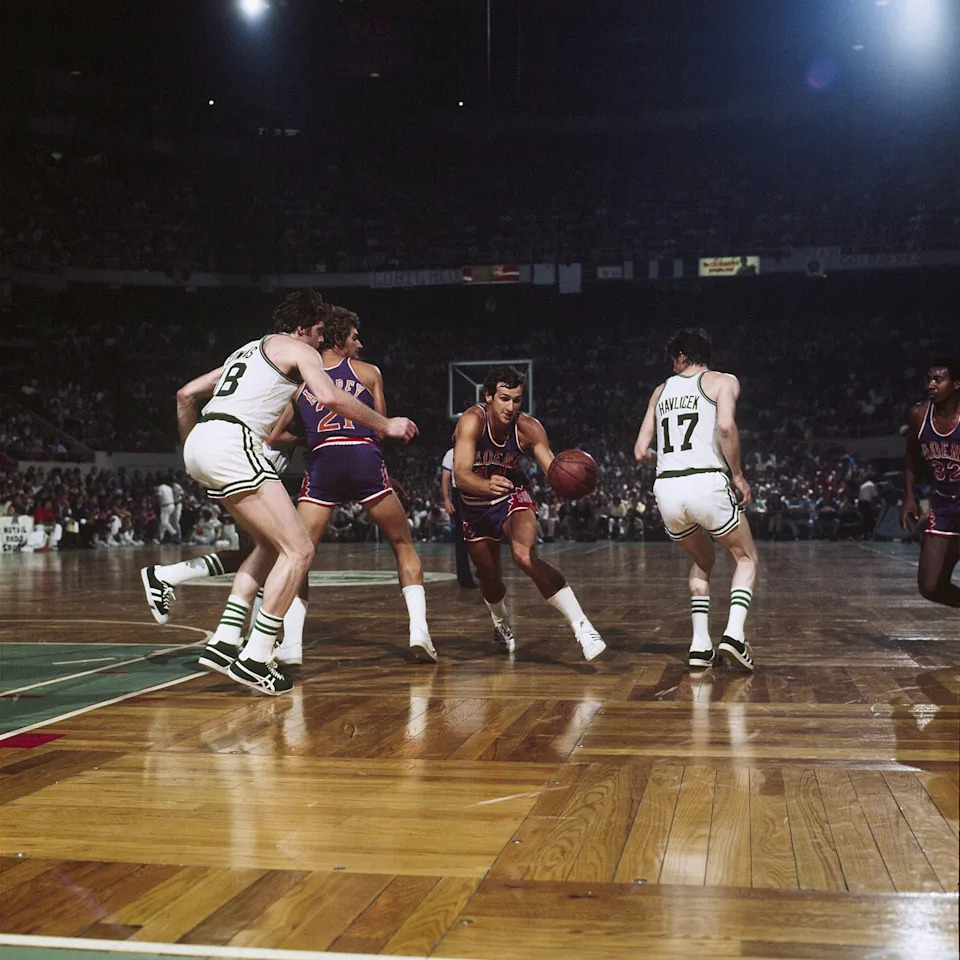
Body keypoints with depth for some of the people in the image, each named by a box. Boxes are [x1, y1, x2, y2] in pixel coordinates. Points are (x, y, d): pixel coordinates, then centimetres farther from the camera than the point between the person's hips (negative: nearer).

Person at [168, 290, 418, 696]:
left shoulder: (249, 350, 31)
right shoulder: (297, 348, 8)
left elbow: (186, 395, 31)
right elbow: (330, 397, -10)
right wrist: (386, 425, 1)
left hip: (200, 441, 9)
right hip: (232, 442, -9)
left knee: (271, 546, 19)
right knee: (298, 550, -8)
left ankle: (224, 642, 12)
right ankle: (254, 659, -10)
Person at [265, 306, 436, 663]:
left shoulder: (300, 382, 22)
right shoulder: (369, 372, 19)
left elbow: (273, 439, 17)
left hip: (322, 463, 1)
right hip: (366, 459, 0)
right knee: (403, 546, 14)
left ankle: (291, 643, -3)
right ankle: (419, 630, 3)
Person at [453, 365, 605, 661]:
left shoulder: (529, 428, -21)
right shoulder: (472, 420, -29)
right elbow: (460, 475, -40)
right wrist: (488, 486, -62)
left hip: (513, 496, -1)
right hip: (475, 505, 1)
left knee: (526, 556, -28)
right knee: (489, 575, 13)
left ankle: (583, 628, -29)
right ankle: (502, 625, 48)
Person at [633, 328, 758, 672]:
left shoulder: (662, 390, 21)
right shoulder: (723, 381, 9)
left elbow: (641, 452, 18)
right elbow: (726, 426, -12)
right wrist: (738, 475, -1)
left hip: (666, 489, 4)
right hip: (707, 484, -4)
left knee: (702, 561, 27)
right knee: (746, 557, 18)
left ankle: (700, 644, 14)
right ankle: (734, 633, -3)